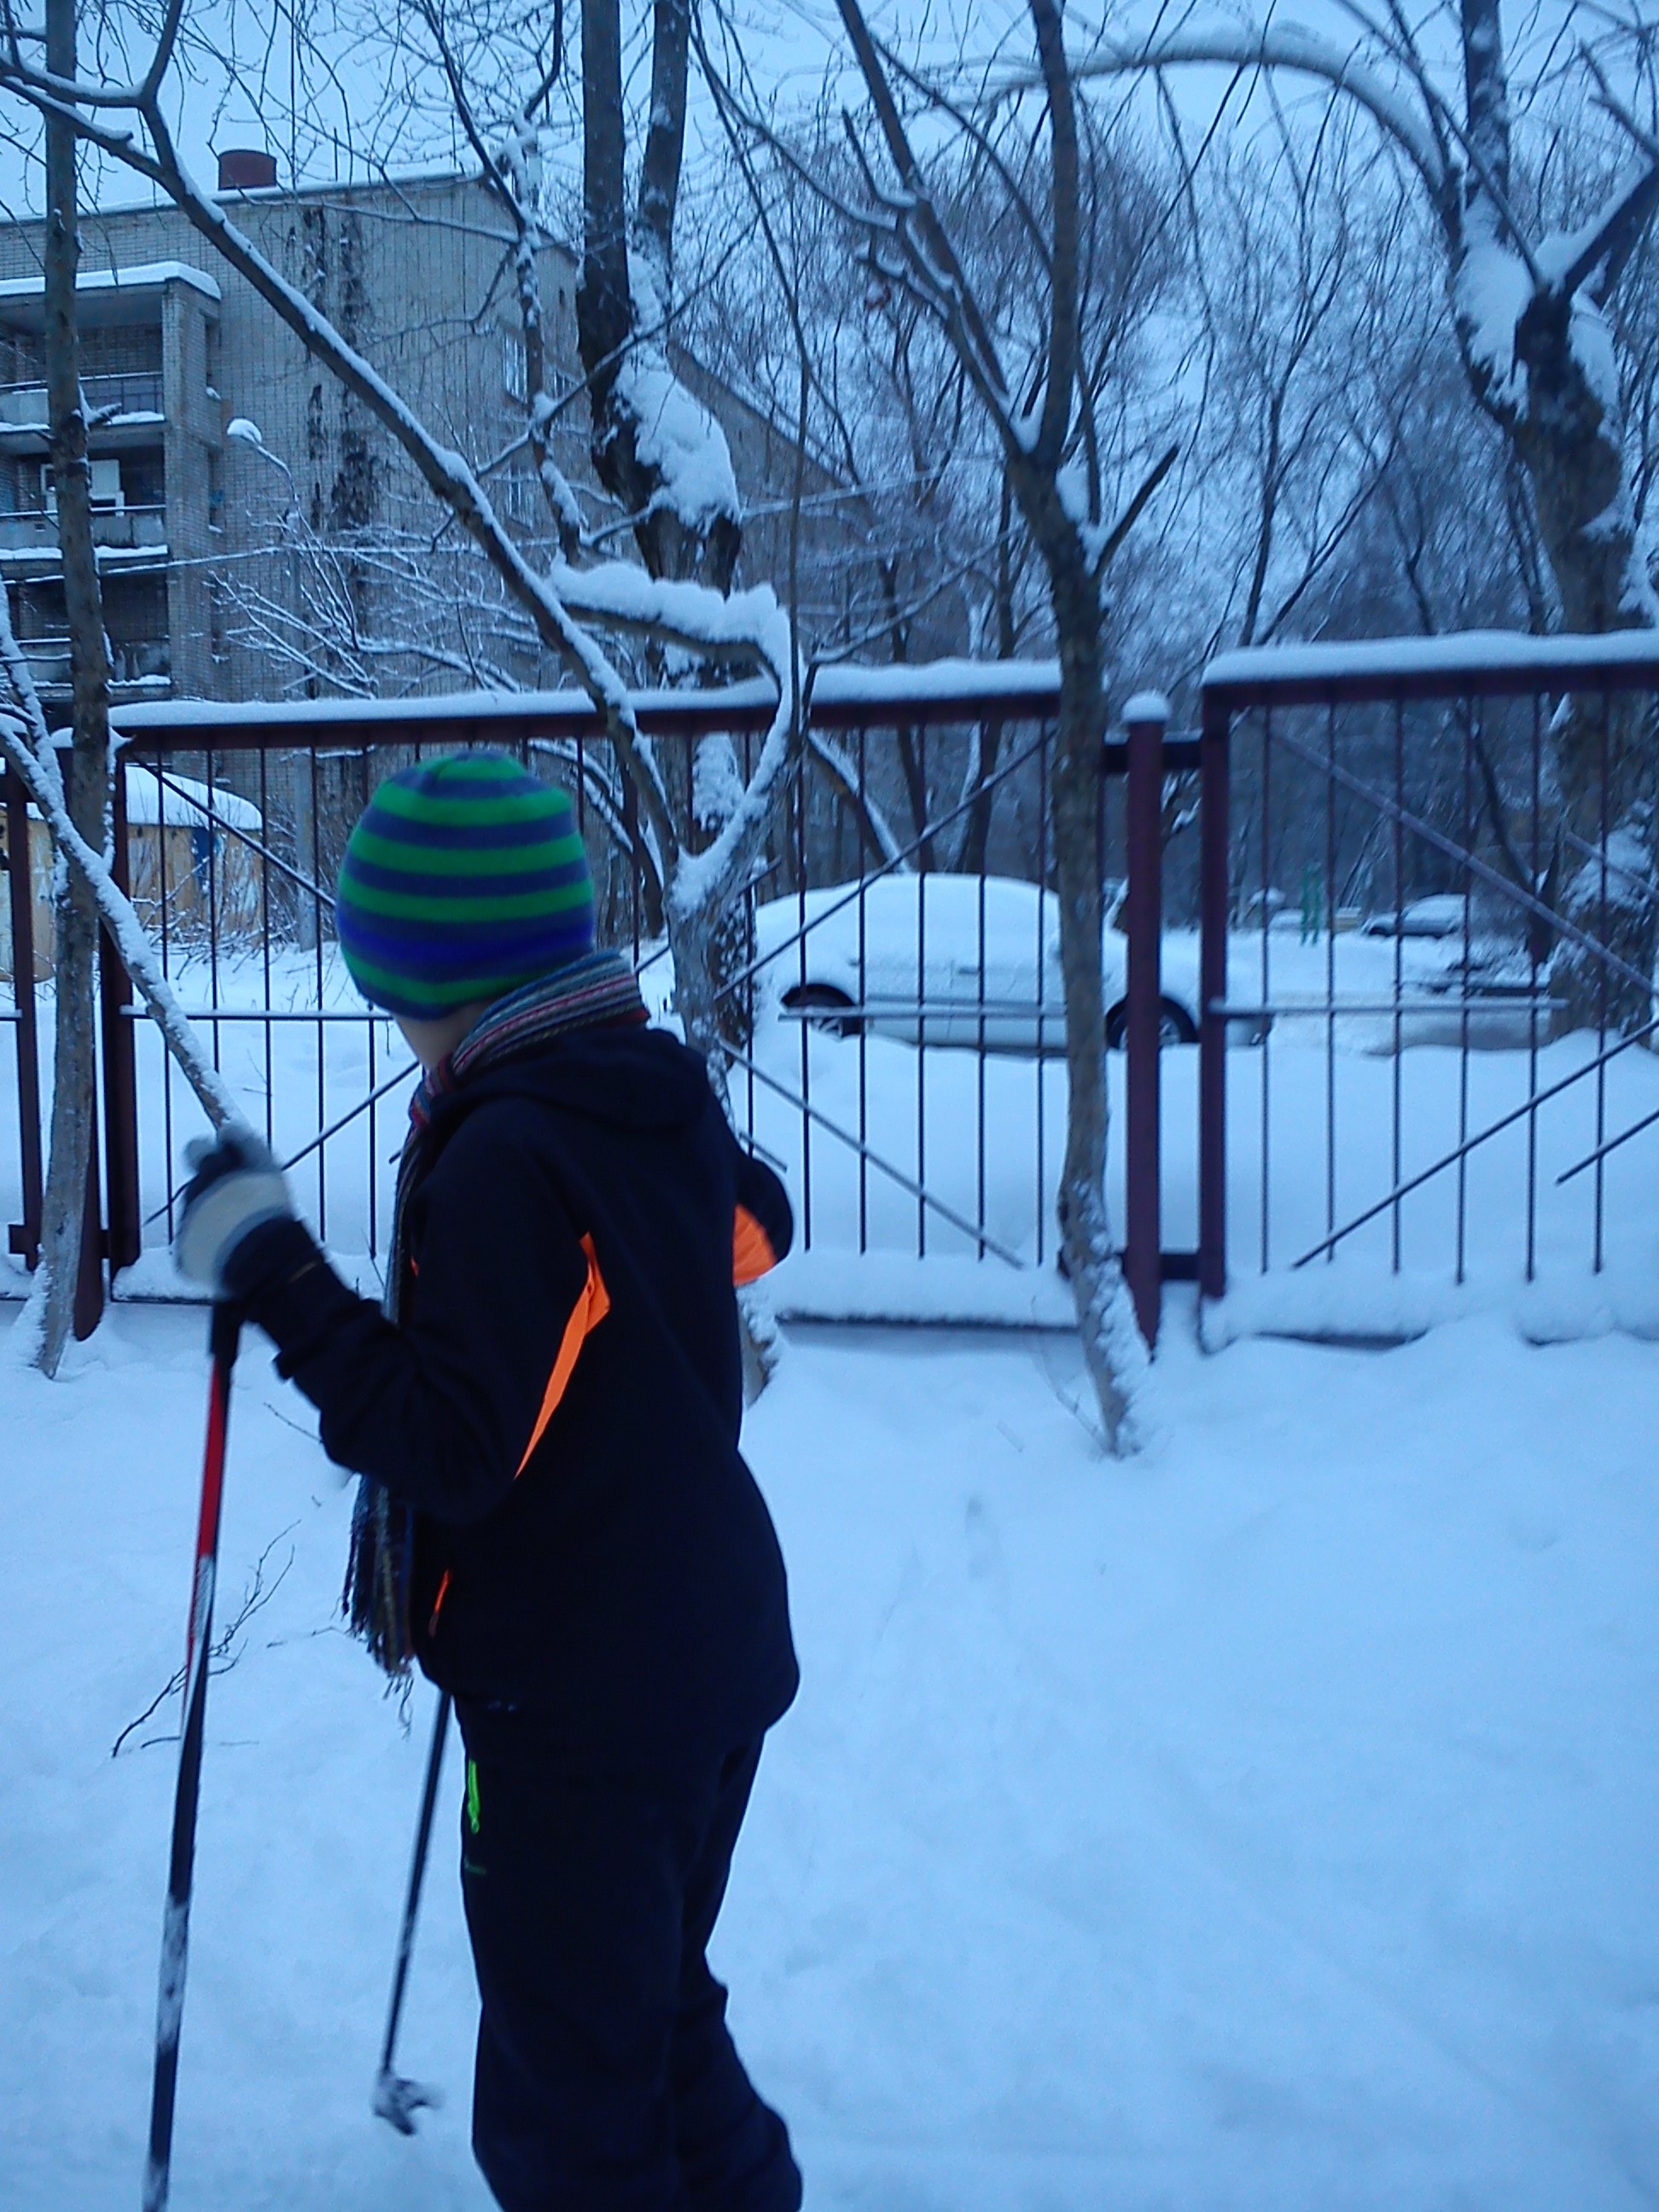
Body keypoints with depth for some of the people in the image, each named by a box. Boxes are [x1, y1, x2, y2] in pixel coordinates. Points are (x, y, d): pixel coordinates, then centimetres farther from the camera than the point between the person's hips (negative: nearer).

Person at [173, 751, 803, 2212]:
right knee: (660, 2016, 27)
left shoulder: (503, 1158, -24)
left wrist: (276, 1275, -24)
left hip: (580, 1704, -9)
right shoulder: (666, 1096, 2)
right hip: (715, 1646, 9)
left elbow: (450, 1448, -27)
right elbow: (756, 1229, 23)